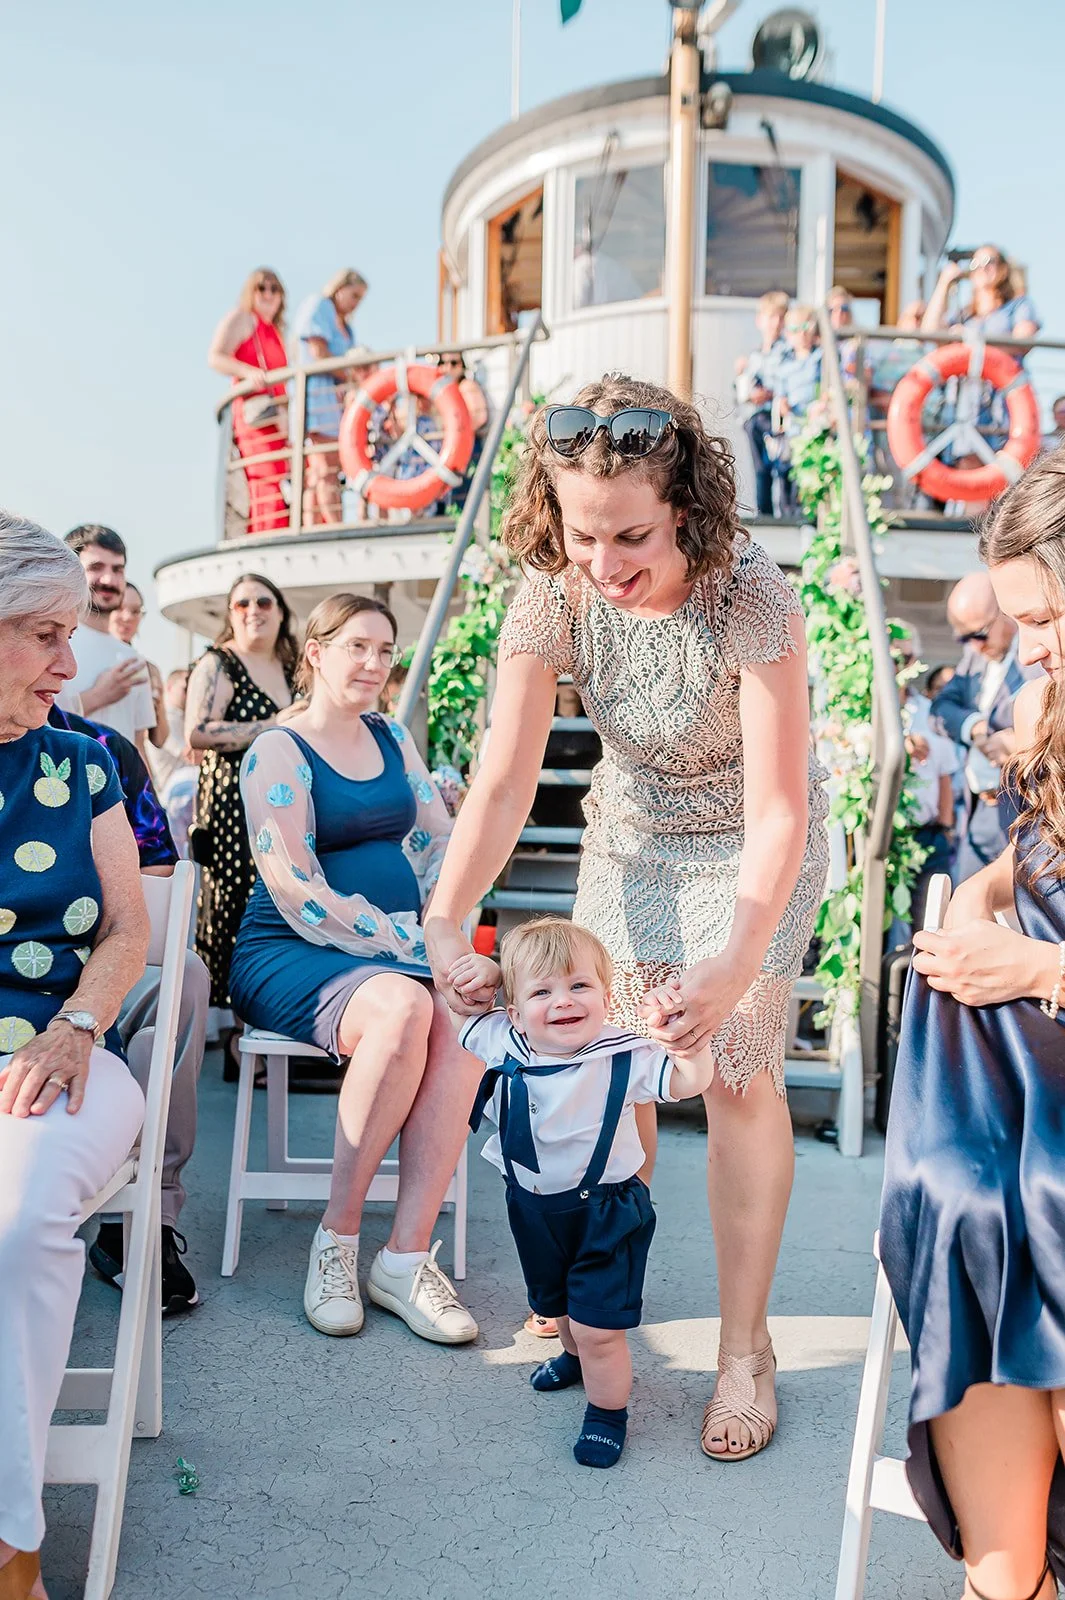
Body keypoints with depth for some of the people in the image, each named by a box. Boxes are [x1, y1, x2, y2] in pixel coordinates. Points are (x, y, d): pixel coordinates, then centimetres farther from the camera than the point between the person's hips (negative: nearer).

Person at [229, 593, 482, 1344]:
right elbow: (298, 894, -13)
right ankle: (337, 1238, -19)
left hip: (401, 950, 5)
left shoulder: (393, 737, 16)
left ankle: (406, 1256, -24)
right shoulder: (277, 753, -4)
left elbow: (441, 840, 14)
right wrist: (410, 947, -18)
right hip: (293, 953, -5)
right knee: (402, 1006, -37)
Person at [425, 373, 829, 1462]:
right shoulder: (555, 598, -22)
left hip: (756, 844, -3)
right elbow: (502, 784, -23)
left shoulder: (751, 597, -32)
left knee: (738, 1071, -8)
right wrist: (442, 920, -36)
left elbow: (777, 813, -30)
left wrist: (736, 970, -39)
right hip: (632, 832, 4)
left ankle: (745, 1349, 10)